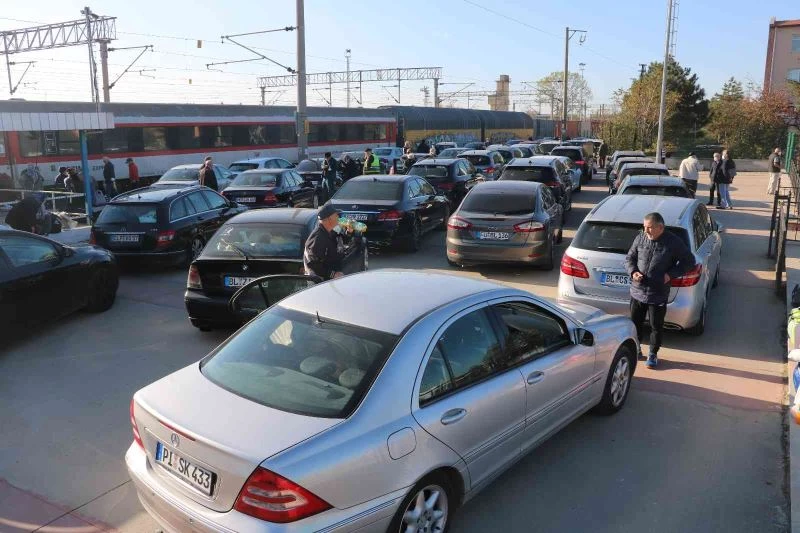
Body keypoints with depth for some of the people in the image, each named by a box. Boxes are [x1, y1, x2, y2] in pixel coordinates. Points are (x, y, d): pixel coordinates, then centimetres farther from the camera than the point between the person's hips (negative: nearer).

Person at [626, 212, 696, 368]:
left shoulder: (673, 242, -9)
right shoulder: (640, 238, -1)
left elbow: (689, 261, 0)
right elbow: (629, 258, 11)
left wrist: (671, 274, -11)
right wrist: (633, 272, -9)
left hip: (658, 295, -3)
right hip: (637, 291, 3)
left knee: (656, 326, 9)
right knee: (635, 323, 13)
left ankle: (653, 354, 27)